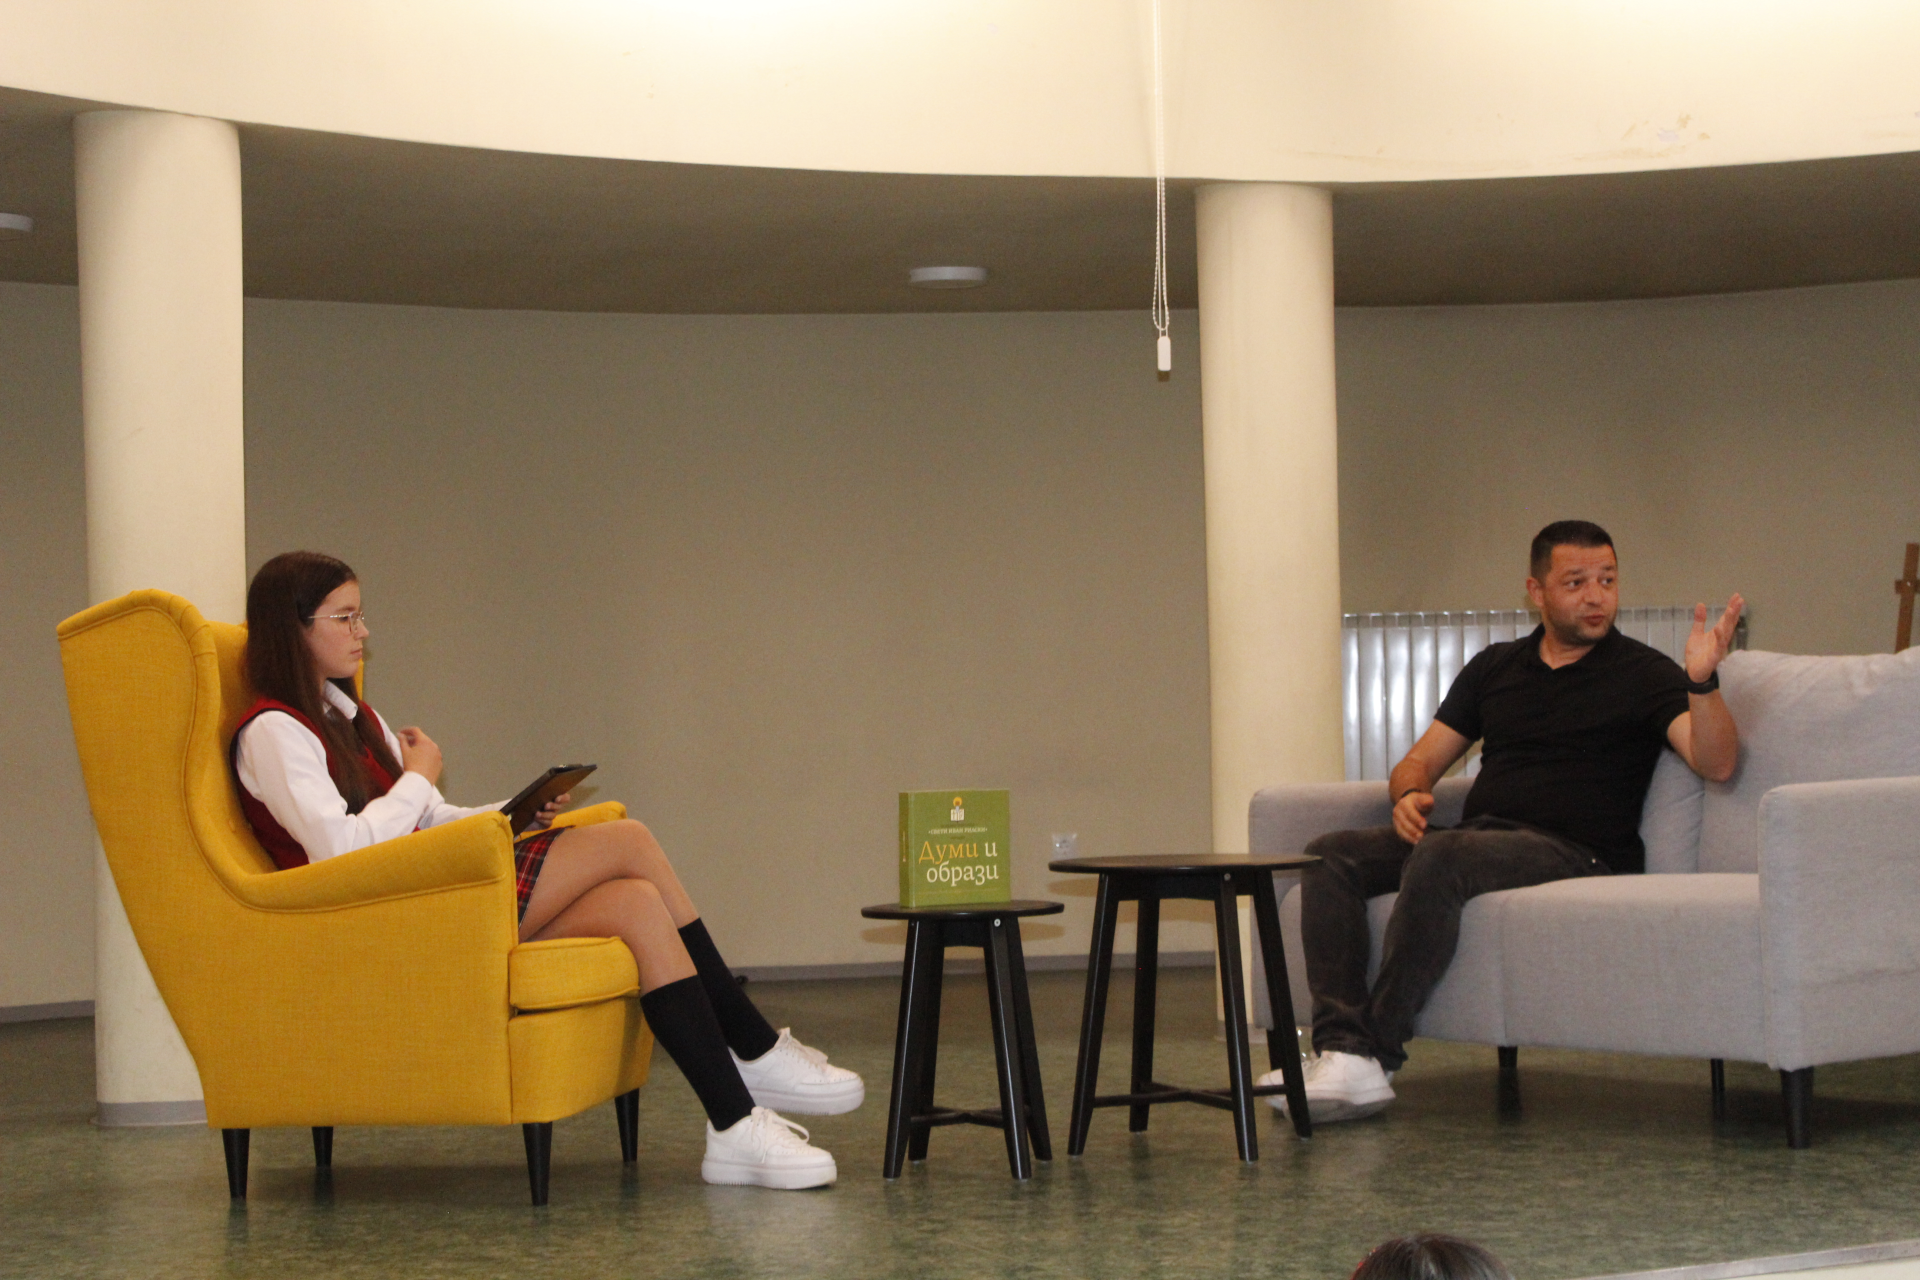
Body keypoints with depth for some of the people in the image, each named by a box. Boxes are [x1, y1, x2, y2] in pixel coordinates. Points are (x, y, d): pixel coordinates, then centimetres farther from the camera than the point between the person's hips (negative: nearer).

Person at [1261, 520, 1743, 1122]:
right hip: (1478, 835, 6)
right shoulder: (1495, 667, 22)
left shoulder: (1641, 673, 6)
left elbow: (1716, 763, -9)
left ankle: (1375, 1052, -34)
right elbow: (1421, 759, 22)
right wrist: (1409, 792, -2)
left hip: (1571, 850, -6)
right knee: (1330, 856, -15)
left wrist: (1702, 682, -28)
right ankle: (1342, 1047, -29)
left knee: (1439, 859, -35)